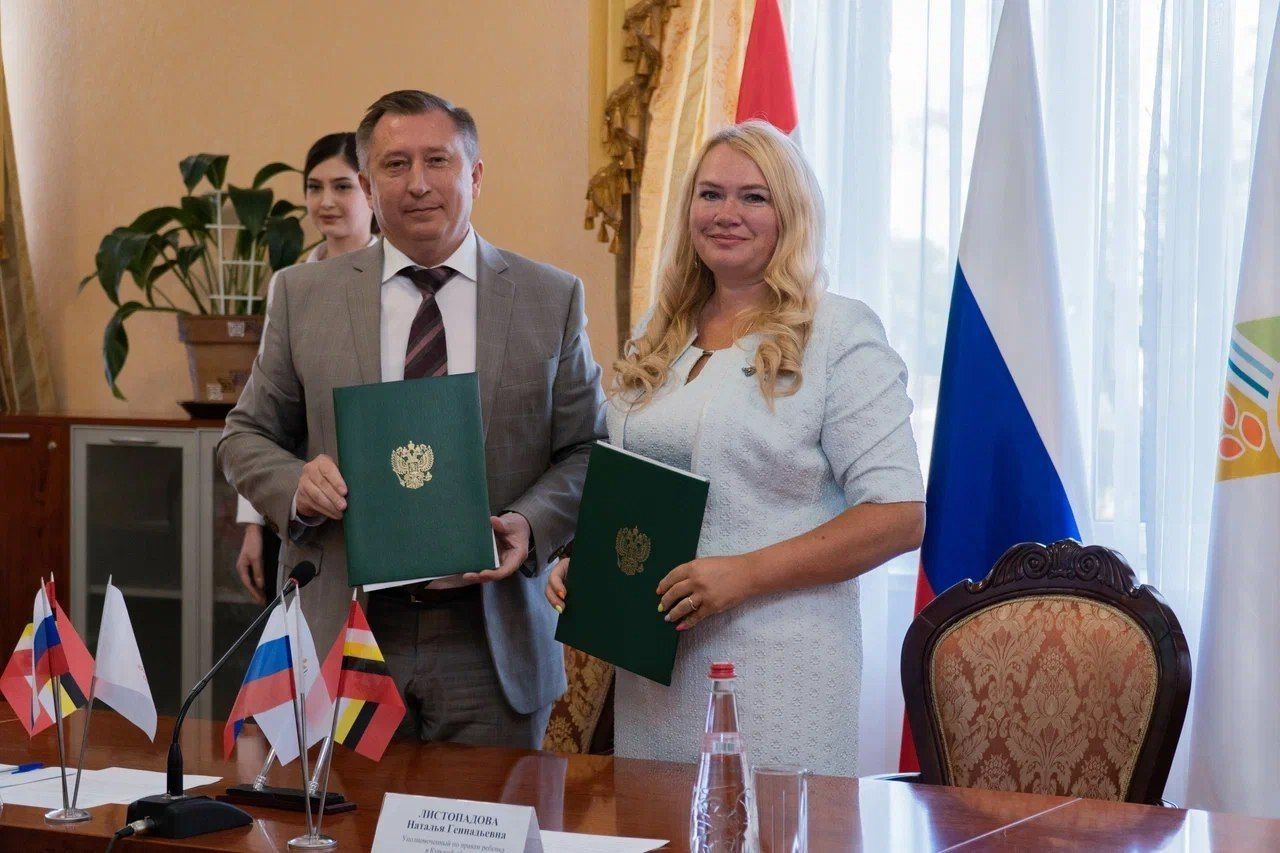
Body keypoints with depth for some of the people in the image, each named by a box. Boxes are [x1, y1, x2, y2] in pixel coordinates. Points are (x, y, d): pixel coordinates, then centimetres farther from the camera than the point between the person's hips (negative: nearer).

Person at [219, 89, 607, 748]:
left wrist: (532, 523, -12)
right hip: (343, 639, 0)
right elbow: (247, 435, 13)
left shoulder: (551, 299, 5)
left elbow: (587, 452, 7)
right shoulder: (305, 295, 7)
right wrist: (295, 483, -9)